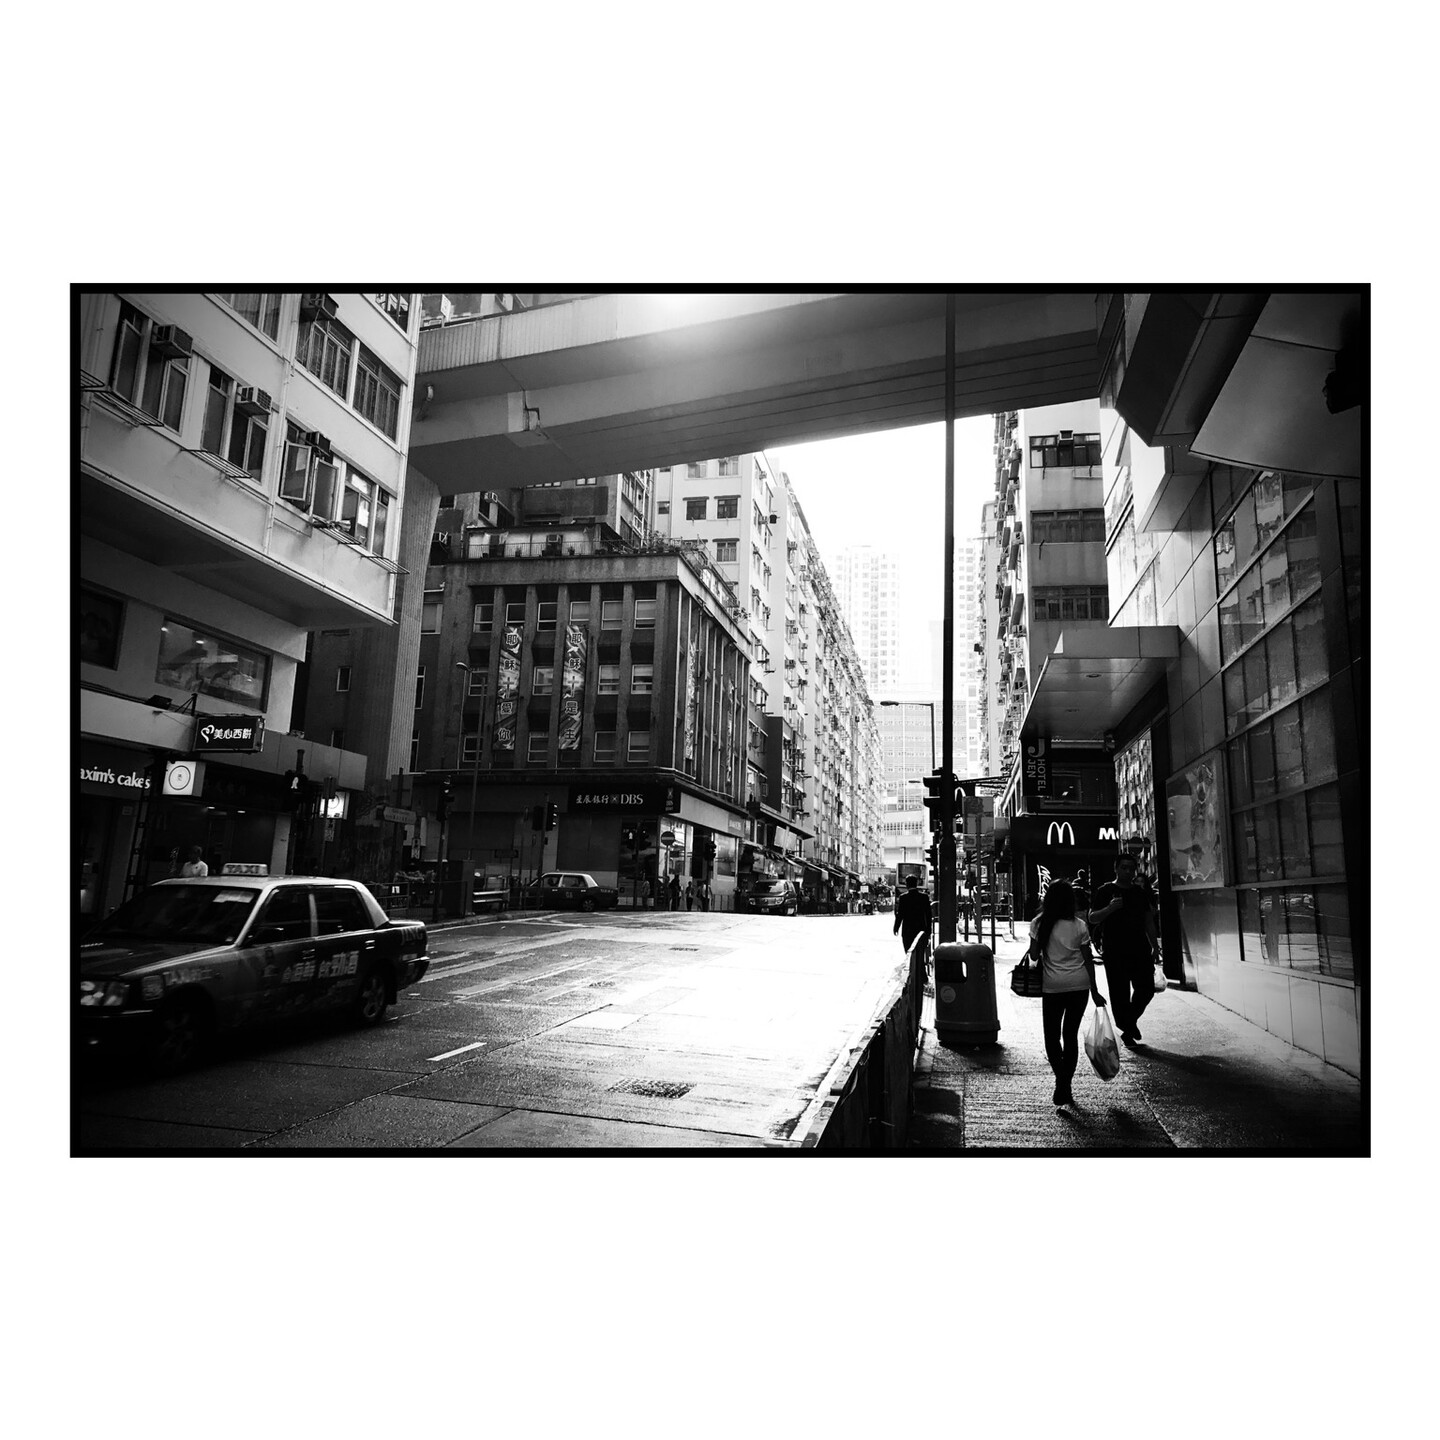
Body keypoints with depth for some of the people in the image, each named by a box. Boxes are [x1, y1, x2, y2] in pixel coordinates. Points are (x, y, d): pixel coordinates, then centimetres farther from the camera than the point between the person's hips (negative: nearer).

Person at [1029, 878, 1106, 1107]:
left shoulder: (1039, 923, -7)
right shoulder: (1079, 925, -3)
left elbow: (1034, 955, -5)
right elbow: (1088, 959, 1)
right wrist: (1095, 991, 8)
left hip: (1052, 986, -2)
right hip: (1079, 984, 2)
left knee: (1052, 1036, 8)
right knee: (1071, 1035, 12)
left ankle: (1061, 1079, -14)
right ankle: (1065, 1086, 16)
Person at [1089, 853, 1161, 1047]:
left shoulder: (1141, 893, 13)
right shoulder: (1105, 891, -1)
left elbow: (1149, 922, 17)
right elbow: (1092, 918, -4)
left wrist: (1155, 947, 12)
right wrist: (1110, 908, -21)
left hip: (1140, 950, 4)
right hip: (1114, 953, -4)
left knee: (1146, 988, 2)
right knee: (1120, 993, -2)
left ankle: (1130, 1020, 27)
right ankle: (1128, 1030, 13)